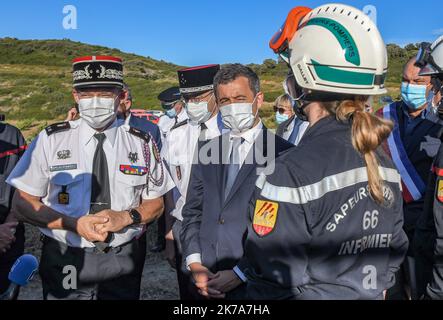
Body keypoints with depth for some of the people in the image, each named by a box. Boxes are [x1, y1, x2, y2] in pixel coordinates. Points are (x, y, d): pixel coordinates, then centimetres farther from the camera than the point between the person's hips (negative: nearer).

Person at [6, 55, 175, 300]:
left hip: (124, 260, 1)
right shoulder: (51, 140, -6)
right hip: (66, 261, 0)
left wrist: (126, 217, -18)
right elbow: (23, 204, -3)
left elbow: (155, 204, 3)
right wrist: (74, 224, -18)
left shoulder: (142, 143, -4)